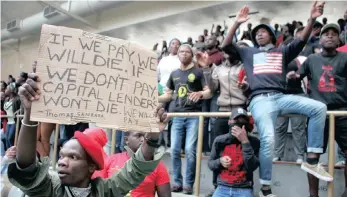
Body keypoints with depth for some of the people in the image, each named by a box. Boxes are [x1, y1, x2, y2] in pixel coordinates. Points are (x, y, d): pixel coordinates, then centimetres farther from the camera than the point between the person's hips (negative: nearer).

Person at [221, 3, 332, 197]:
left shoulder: (282, 52, 24)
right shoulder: (248, 52, 23)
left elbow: (302, 41, 11)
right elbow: (226, 46, 12)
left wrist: (312, 19, -4)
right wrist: (237, 23, 1)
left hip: (281, 97, 3)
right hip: (260, 99, -3)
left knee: (319, 108, -17)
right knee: (268, 139, -24)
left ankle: (312, 160, -10)